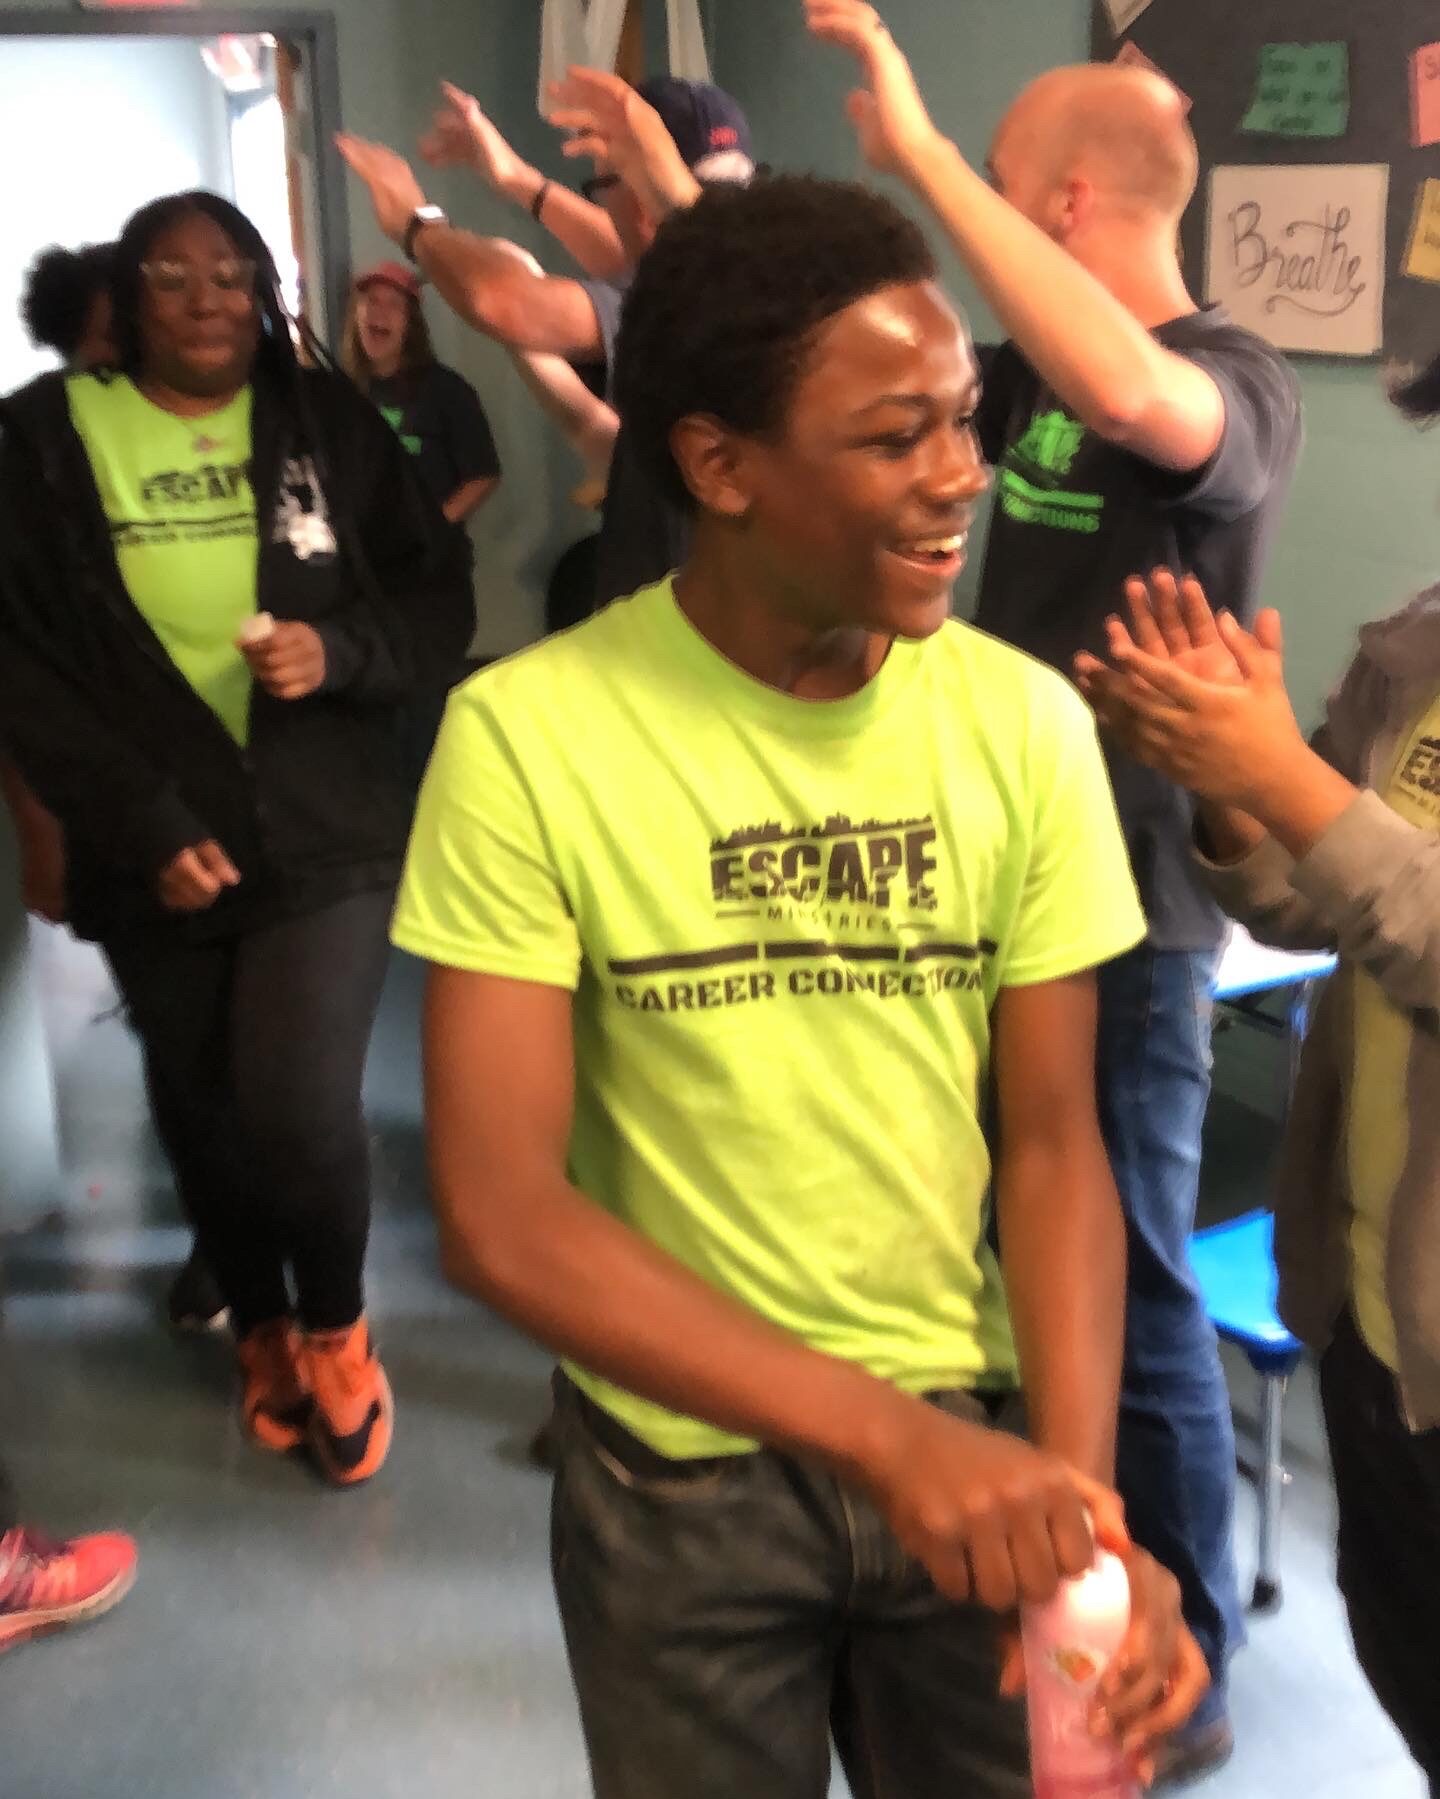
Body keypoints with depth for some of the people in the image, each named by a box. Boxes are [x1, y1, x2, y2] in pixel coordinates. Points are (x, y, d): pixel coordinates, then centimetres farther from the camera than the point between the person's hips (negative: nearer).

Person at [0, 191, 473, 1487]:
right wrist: (140, 822, -12)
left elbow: (439, 598, 6)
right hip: (156, 859, 1)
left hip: (326, 836, -1)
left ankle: (338, 1328, 18)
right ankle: (264, 1331, 38)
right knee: (209, 1120, 11)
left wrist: (341, 649, -16)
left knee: (302, 1111, -12)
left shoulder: (330, 422, 5)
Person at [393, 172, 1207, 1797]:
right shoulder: (529, 736, -18)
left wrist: (1082, 1491, -20)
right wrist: (882, 1429, -27)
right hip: (677, 1467, -2)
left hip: (975, 1441, 2)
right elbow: (498, 1213, -20)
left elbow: (1052, 1141, -6)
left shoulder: (1026, 723, -10)